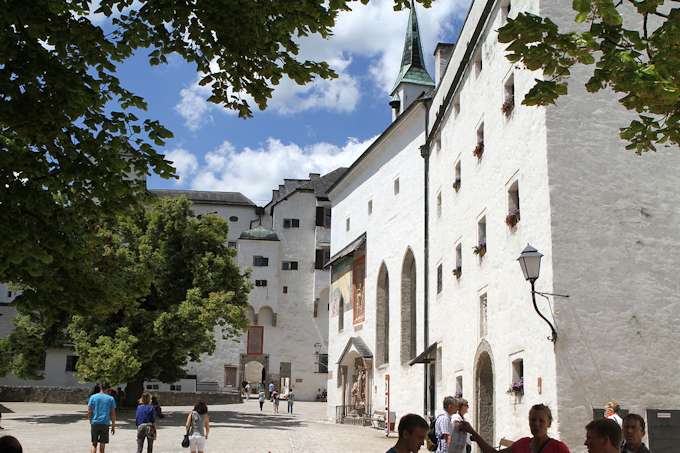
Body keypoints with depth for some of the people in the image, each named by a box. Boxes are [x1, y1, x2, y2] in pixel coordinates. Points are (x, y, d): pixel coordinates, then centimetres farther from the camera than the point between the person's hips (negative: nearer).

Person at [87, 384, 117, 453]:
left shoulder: (93, 397, 4)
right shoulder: (110, 398, 4)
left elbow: (89, 412, 0)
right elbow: (113, 414, 3)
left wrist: (90, 421, 15)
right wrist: (113, 426, 9)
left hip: (94, 423, 0)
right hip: (105, 424, 0)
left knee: (94, 444, 9)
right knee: (102, 445, 6)